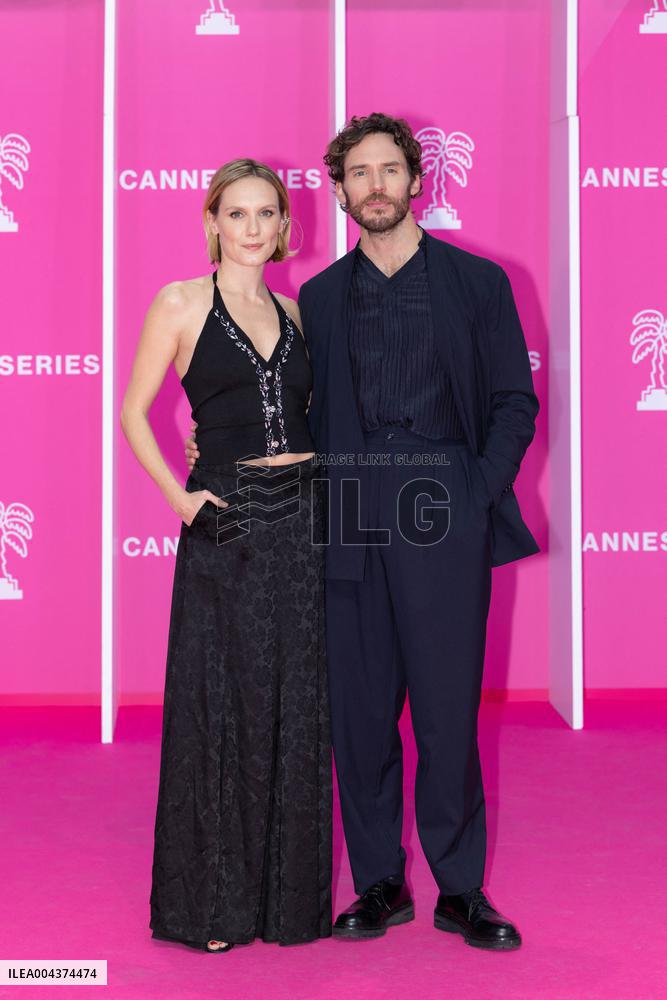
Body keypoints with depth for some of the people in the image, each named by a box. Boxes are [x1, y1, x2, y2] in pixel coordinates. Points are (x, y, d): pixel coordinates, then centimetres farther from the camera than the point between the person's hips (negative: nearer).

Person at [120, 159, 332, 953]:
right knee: (221, 708, 3)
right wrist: (180, 498, -9)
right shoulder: (182, 304, 0)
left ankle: (289, 893, 21)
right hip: (226, 524, -4)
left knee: (298, 710, 8)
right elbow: (134, 412, 0)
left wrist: (326, 483, 5)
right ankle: (212, 903, 17)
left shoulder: (292, 312, 13)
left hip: (303, 520, 4)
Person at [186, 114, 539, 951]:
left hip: (442, 516, -2)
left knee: (447, 708, 0)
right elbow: (299, 411, 17)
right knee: (359, 711, 5)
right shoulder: (318, 297, 15)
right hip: (348, 525, 2)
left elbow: (514, 402, 6)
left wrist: (478, 496, -4)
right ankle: (380, 884, 18)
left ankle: (460, 890, 14)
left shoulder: (477, 282, 8)